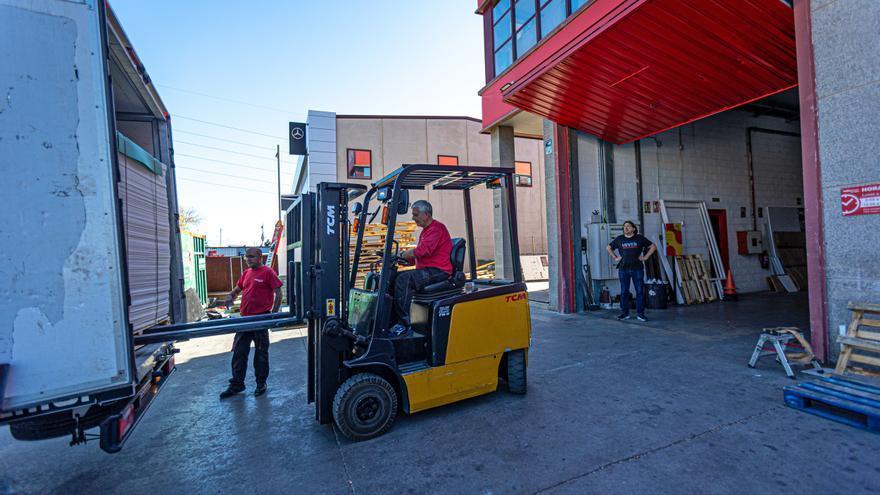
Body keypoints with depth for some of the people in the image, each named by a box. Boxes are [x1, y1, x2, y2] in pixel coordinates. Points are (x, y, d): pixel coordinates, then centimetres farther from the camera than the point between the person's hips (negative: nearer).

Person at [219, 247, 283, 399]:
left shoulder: (268, 272, -10)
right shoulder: (246, 273, 12)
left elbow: (278, 293, -12)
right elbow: (237, 289, 24)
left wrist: (274, 313, -16)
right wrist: (230, 297, 2)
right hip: (244, 318, 7)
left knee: (261, 352, 7)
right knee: (239, 352, 11)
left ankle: (261, 383, 22)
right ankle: (236, 384, 25)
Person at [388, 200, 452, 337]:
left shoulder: (436, 228, -10)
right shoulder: (425, 231, 22)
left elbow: (422, 251, -23)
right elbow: (417, 255, 22)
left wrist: (401, 255, -12)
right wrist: (404, 258, 5)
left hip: (439, 271, -10)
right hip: (427, 270, 10)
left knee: (404, 279, -27)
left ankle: (404, 325, -25)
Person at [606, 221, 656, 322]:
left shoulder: (640, 238, 4)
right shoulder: (619, 239, 7)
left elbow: (653, 247, 8)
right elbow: (609, 247, 18)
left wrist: (645, 257, 0)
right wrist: (615, 257, 8)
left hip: (637, 268, -1)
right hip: (623, 269, 1)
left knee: (640, 291, -1)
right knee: (624, 292, 4)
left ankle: (640, 314, 7)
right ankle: (625, 313, 13)